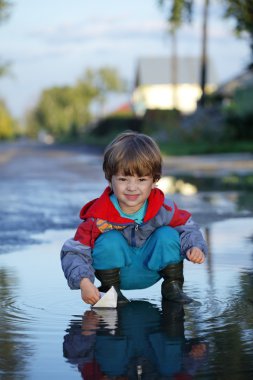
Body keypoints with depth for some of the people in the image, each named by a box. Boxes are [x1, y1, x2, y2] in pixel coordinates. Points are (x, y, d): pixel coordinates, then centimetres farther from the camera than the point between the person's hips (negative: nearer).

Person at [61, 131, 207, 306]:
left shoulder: (163, 209, -19)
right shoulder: (99, 217, -27)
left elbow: (187, 227, -3)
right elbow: (74, 251, -26)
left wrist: (195, 247, -25)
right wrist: (84, 282, -42)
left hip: (150, 271, 2)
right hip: (116, 269, -2)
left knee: (168, 236, -22)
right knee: (109, 240, -30)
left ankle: (173, 286, 1)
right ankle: (110, 290, -6)